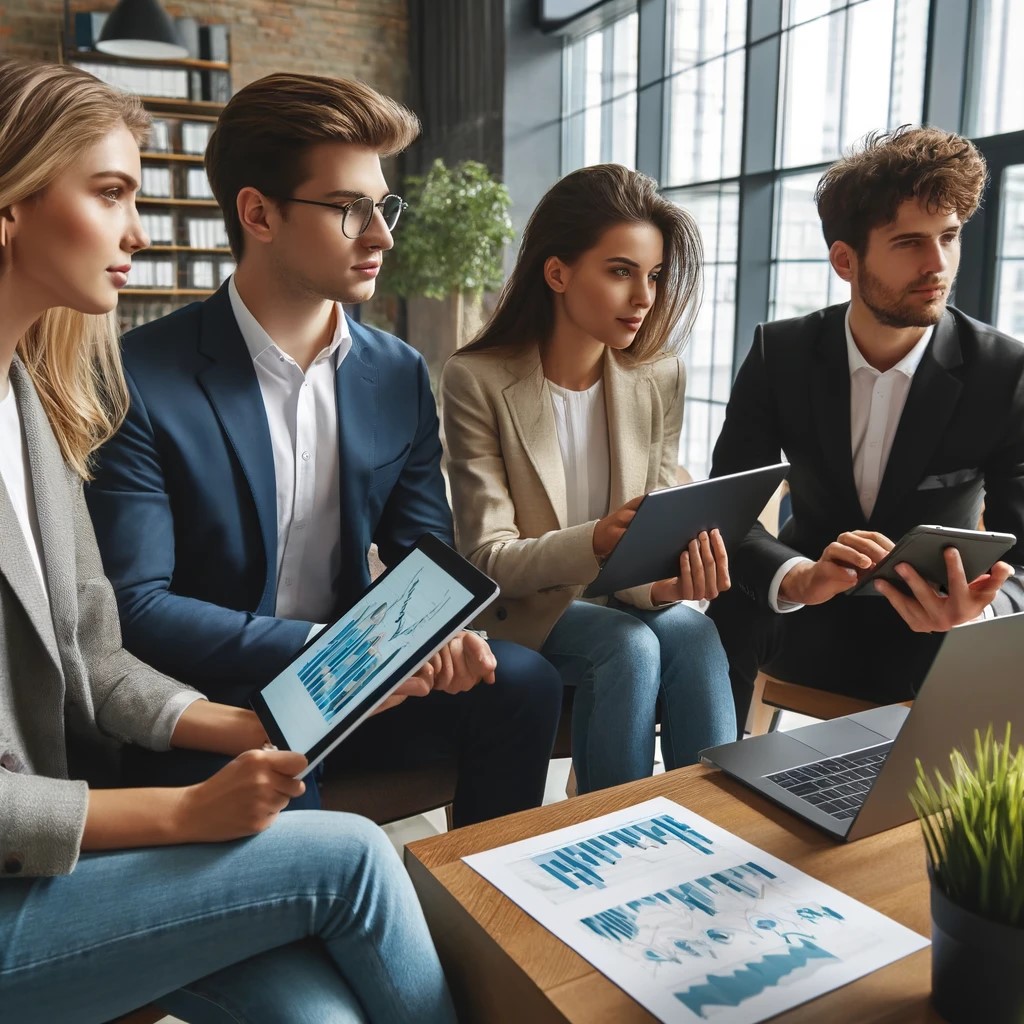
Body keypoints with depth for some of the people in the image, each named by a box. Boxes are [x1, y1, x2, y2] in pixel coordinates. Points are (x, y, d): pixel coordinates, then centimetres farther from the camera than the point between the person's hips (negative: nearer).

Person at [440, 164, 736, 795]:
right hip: (524, 609, -3)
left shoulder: (661, 377, -1)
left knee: (693, 634, -27)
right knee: (630, 647, -29)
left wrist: (667, 581, -26)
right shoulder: (477, 381, -13)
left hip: (625, 602, 4)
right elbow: (489, 560, -16)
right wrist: (594, 544, -36)